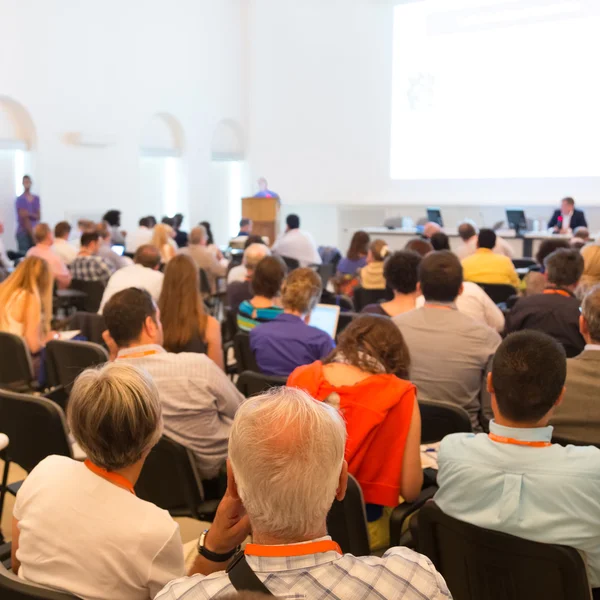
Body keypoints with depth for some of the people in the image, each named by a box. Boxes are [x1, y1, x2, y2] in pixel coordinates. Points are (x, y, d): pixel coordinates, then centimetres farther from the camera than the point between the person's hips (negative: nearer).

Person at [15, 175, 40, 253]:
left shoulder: (36, 198, 10)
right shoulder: (20, 199, -7)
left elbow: (38, 216, 4)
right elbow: (24, 219, -11)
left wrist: (30, 214, -19)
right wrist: (33, 236, -13)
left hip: (35, 232, 5)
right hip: (23, 233, -5)